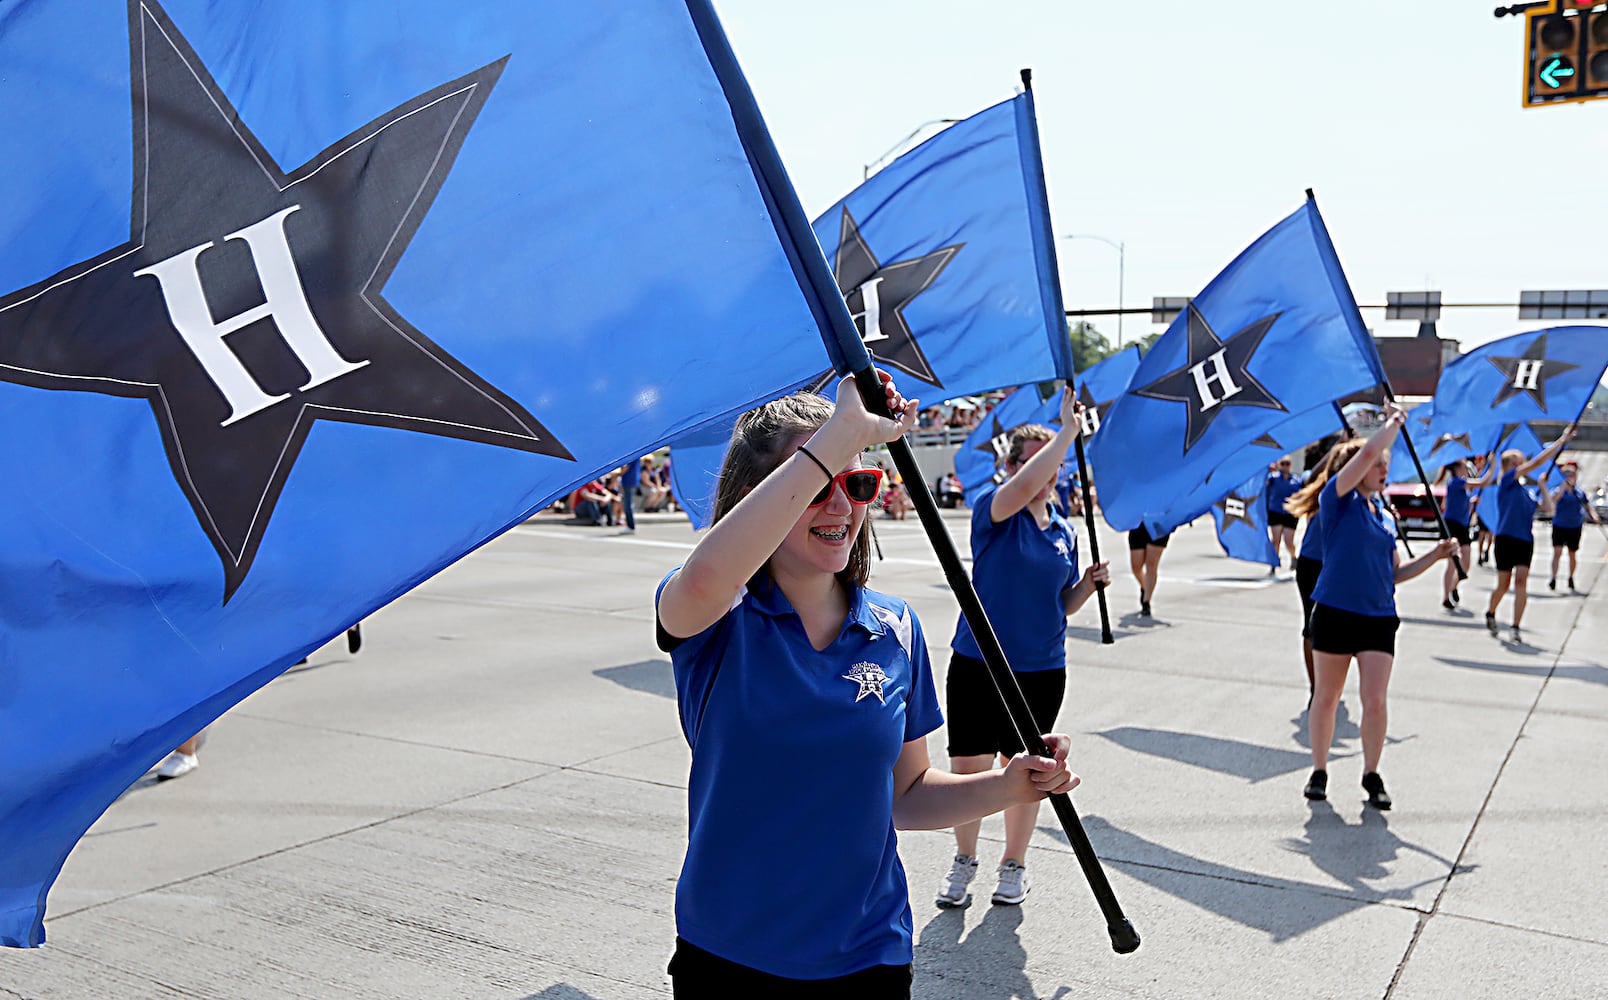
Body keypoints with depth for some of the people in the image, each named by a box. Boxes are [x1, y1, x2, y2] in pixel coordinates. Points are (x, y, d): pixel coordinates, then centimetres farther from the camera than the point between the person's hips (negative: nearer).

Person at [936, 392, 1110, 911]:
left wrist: (1089, 584, -5)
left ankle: (1014, 864, 31)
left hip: (1041, 672, 3)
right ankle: (964, 861, 27)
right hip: (977, 664, -3)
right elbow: (1023, 487, -30)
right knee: (968, 769, 4)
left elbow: (1064, 605, 15)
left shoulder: (1066, 531, 9)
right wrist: (1068, 430, -27)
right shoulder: (992, 508, -6)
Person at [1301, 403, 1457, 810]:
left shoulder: (1385, 516, 14)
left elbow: (1395, 573, 18)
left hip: (1379, 618, 4)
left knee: (1375, 702, -3)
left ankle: (1372, 774, 16)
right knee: (1325, 699, 7)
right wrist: (1395, 421, -3)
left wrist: (1435, 555, 7)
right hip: (1335, 613, -4)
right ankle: (1319, 771, 22)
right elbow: (1368, 451, -16)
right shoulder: (1337, 500, -3)